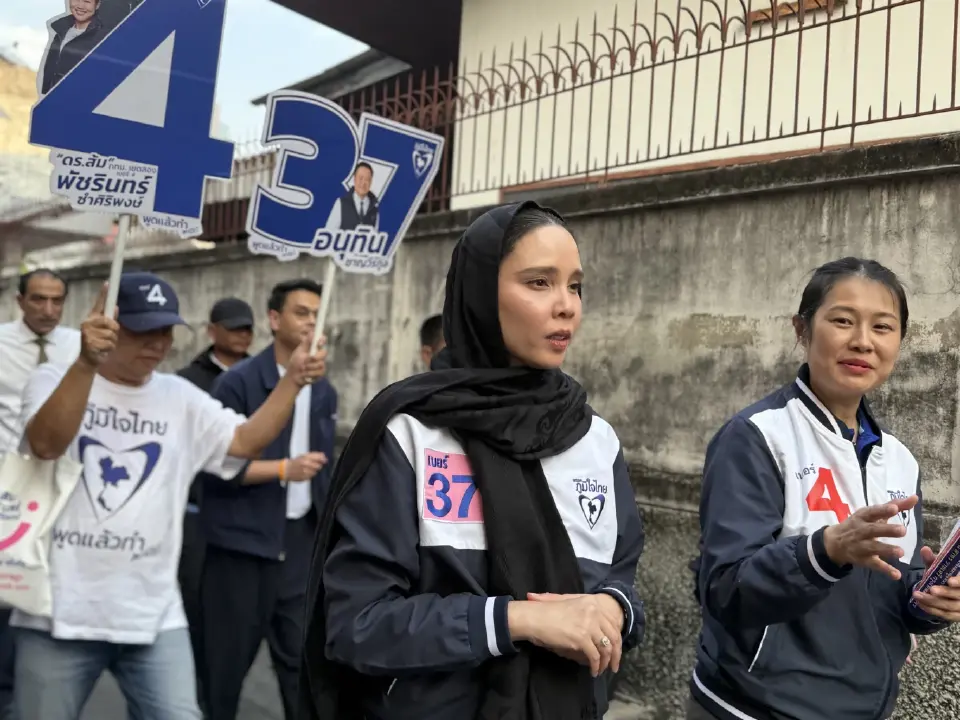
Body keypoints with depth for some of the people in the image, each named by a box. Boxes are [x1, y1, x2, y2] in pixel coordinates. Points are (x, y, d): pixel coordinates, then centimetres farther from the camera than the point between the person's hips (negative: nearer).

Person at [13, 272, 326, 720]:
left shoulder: (182, 399, 9)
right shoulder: (55, 380, -1)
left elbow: (245, 441, 0)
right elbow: (46, 445, -21)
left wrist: (292, 381, -13)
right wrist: (86, 362, -35)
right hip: (58, 611, -2)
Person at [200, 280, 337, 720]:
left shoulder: (324, 392, 9)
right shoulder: (238, 382, -9)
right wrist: (284, 468, -22)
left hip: (302, 541, 5)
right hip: (243, 540, -5)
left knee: (303, 660, 9)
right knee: (226, 661, 9)